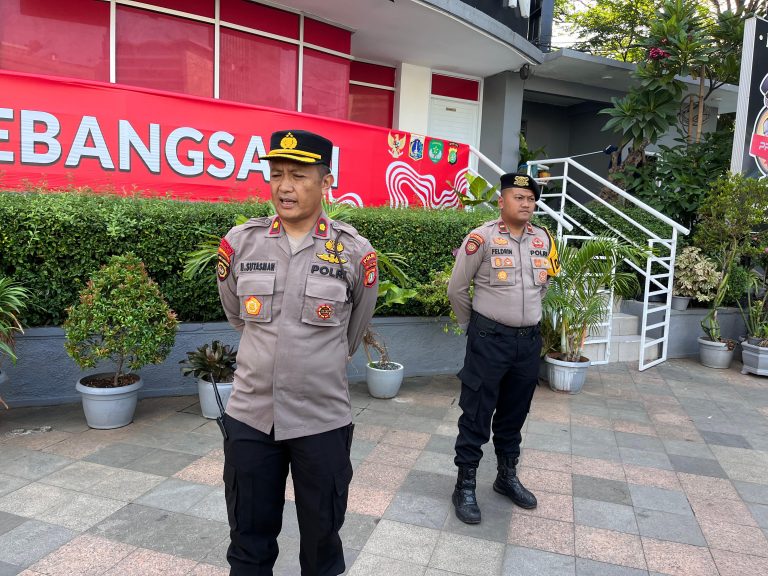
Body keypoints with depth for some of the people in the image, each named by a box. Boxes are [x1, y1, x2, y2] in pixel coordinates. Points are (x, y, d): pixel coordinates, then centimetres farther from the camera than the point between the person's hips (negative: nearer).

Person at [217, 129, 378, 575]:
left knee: (322, 537, 17)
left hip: (323, 419, -1)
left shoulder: (354, 252, -8)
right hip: (250, 415, 2)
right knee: (249, 538, 18)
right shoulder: (240, 242, -3)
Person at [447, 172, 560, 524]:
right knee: (476, 415, 3)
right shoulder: (482, 238, -11)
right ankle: (465, 486, 16)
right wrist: (472, 326, 6)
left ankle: (507, 476, 35)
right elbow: (457, 289, -4)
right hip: (489, 339, -5)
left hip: (529, 340, 5)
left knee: (514, 414, 18)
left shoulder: (544, 240, 4)